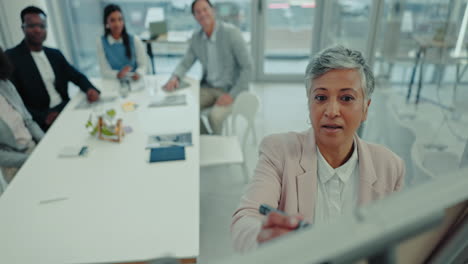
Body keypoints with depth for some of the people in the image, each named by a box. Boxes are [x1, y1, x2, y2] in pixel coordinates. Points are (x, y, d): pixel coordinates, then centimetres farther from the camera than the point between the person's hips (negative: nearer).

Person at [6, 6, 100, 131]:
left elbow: (78, 77, 14)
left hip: (66, 109, 7)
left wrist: (90, 89, -10)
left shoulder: (55, 54, 13)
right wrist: (43, 116, -24)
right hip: (42, 122, -6)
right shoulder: (11, 58, -5)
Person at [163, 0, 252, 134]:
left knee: (215, 116, -31)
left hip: (232, 89, -5)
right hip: (209, 88, 6)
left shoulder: (231, 32, -17)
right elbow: (185, 63, 9)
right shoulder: (196, 37, 1)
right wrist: (175, 77, -14)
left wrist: (232, 95, -23)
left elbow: (247, 66, -18)